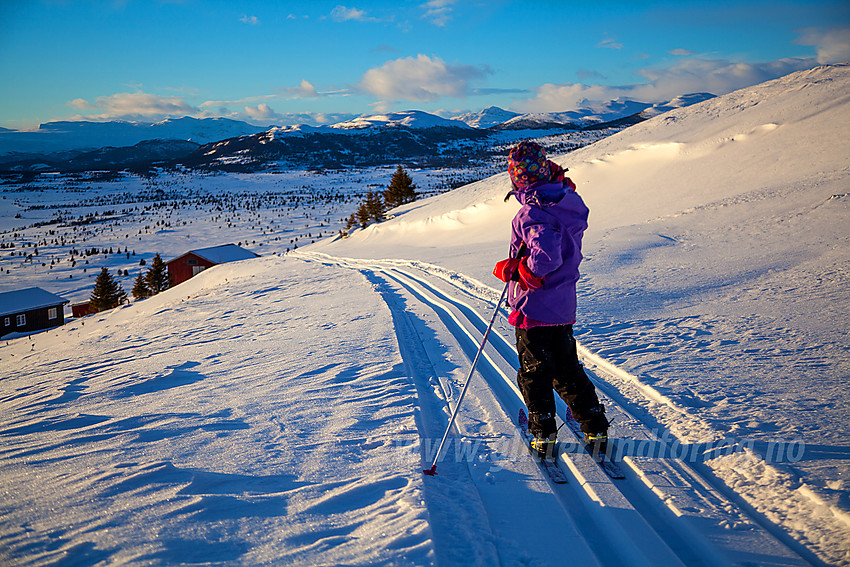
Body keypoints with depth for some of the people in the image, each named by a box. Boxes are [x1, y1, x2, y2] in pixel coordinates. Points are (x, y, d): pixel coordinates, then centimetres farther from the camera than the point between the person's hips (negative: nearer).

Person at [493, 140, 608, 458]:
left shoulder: (534, 212, -22)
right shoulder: (568, 204, 3)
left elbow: (545, 259, -32)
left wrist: (512, 270, -18)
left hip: (535, 306, -7)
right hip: (564, 306, 8)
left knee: (534, 372, 8)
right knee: (567, 369, 19)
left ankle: (544, 435, 15)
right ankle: (596, 428, 23)